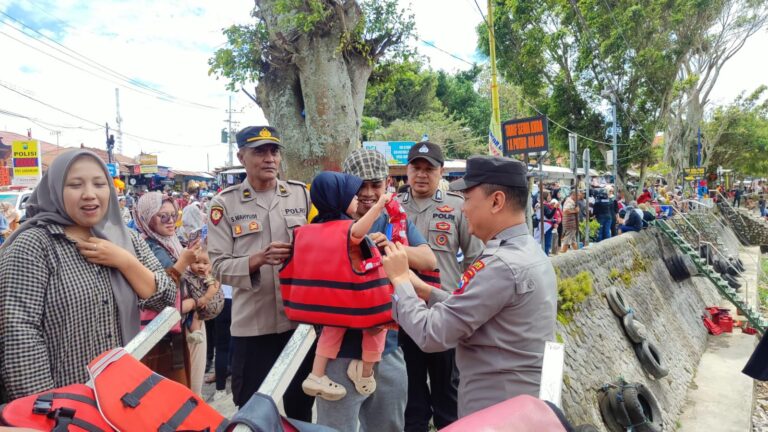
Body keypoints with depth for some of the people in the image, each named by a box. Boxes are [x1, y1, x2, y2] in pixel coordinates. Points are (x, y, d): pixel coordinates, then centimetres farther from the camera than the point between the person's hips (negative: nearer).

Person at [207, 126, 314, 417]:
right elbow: (219, 266, -8)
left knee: (301, 407, 18)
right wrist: (258, 260, -24)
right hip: (251, 325, -2)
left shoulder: (302, 194, 4)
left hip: (301, 319, 2)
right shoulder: (225, 203, -2)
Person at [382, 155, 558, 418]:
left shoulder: (501, 265, -26)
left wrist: (400, 279, -11)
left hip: (495, 412, -9)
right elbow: (473, 314, 9)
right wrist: (424, 290, 2)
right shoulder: (532, 253, 6)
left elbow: (431, 335, -24)